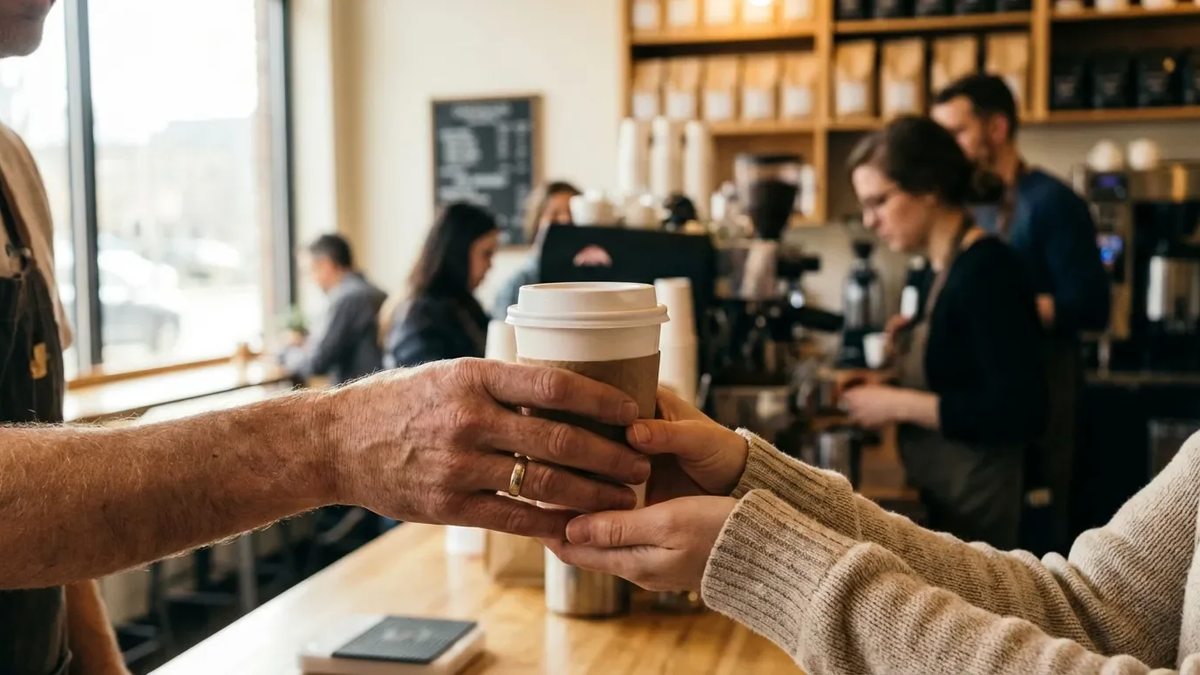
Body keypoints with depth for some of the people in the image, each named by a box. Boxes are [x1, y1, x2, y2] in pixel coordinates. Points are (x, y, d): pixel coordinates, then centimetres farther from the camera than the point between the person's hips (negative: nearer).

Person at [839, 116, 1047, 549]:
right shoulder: (946, 268, 8)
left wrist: (899, 404, -19)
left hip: (975, 507, -9)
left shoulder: (986, 271, -18)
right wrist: (887, 385, 3)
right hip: (943, 497, 9)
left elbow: (1018, 412, -23)